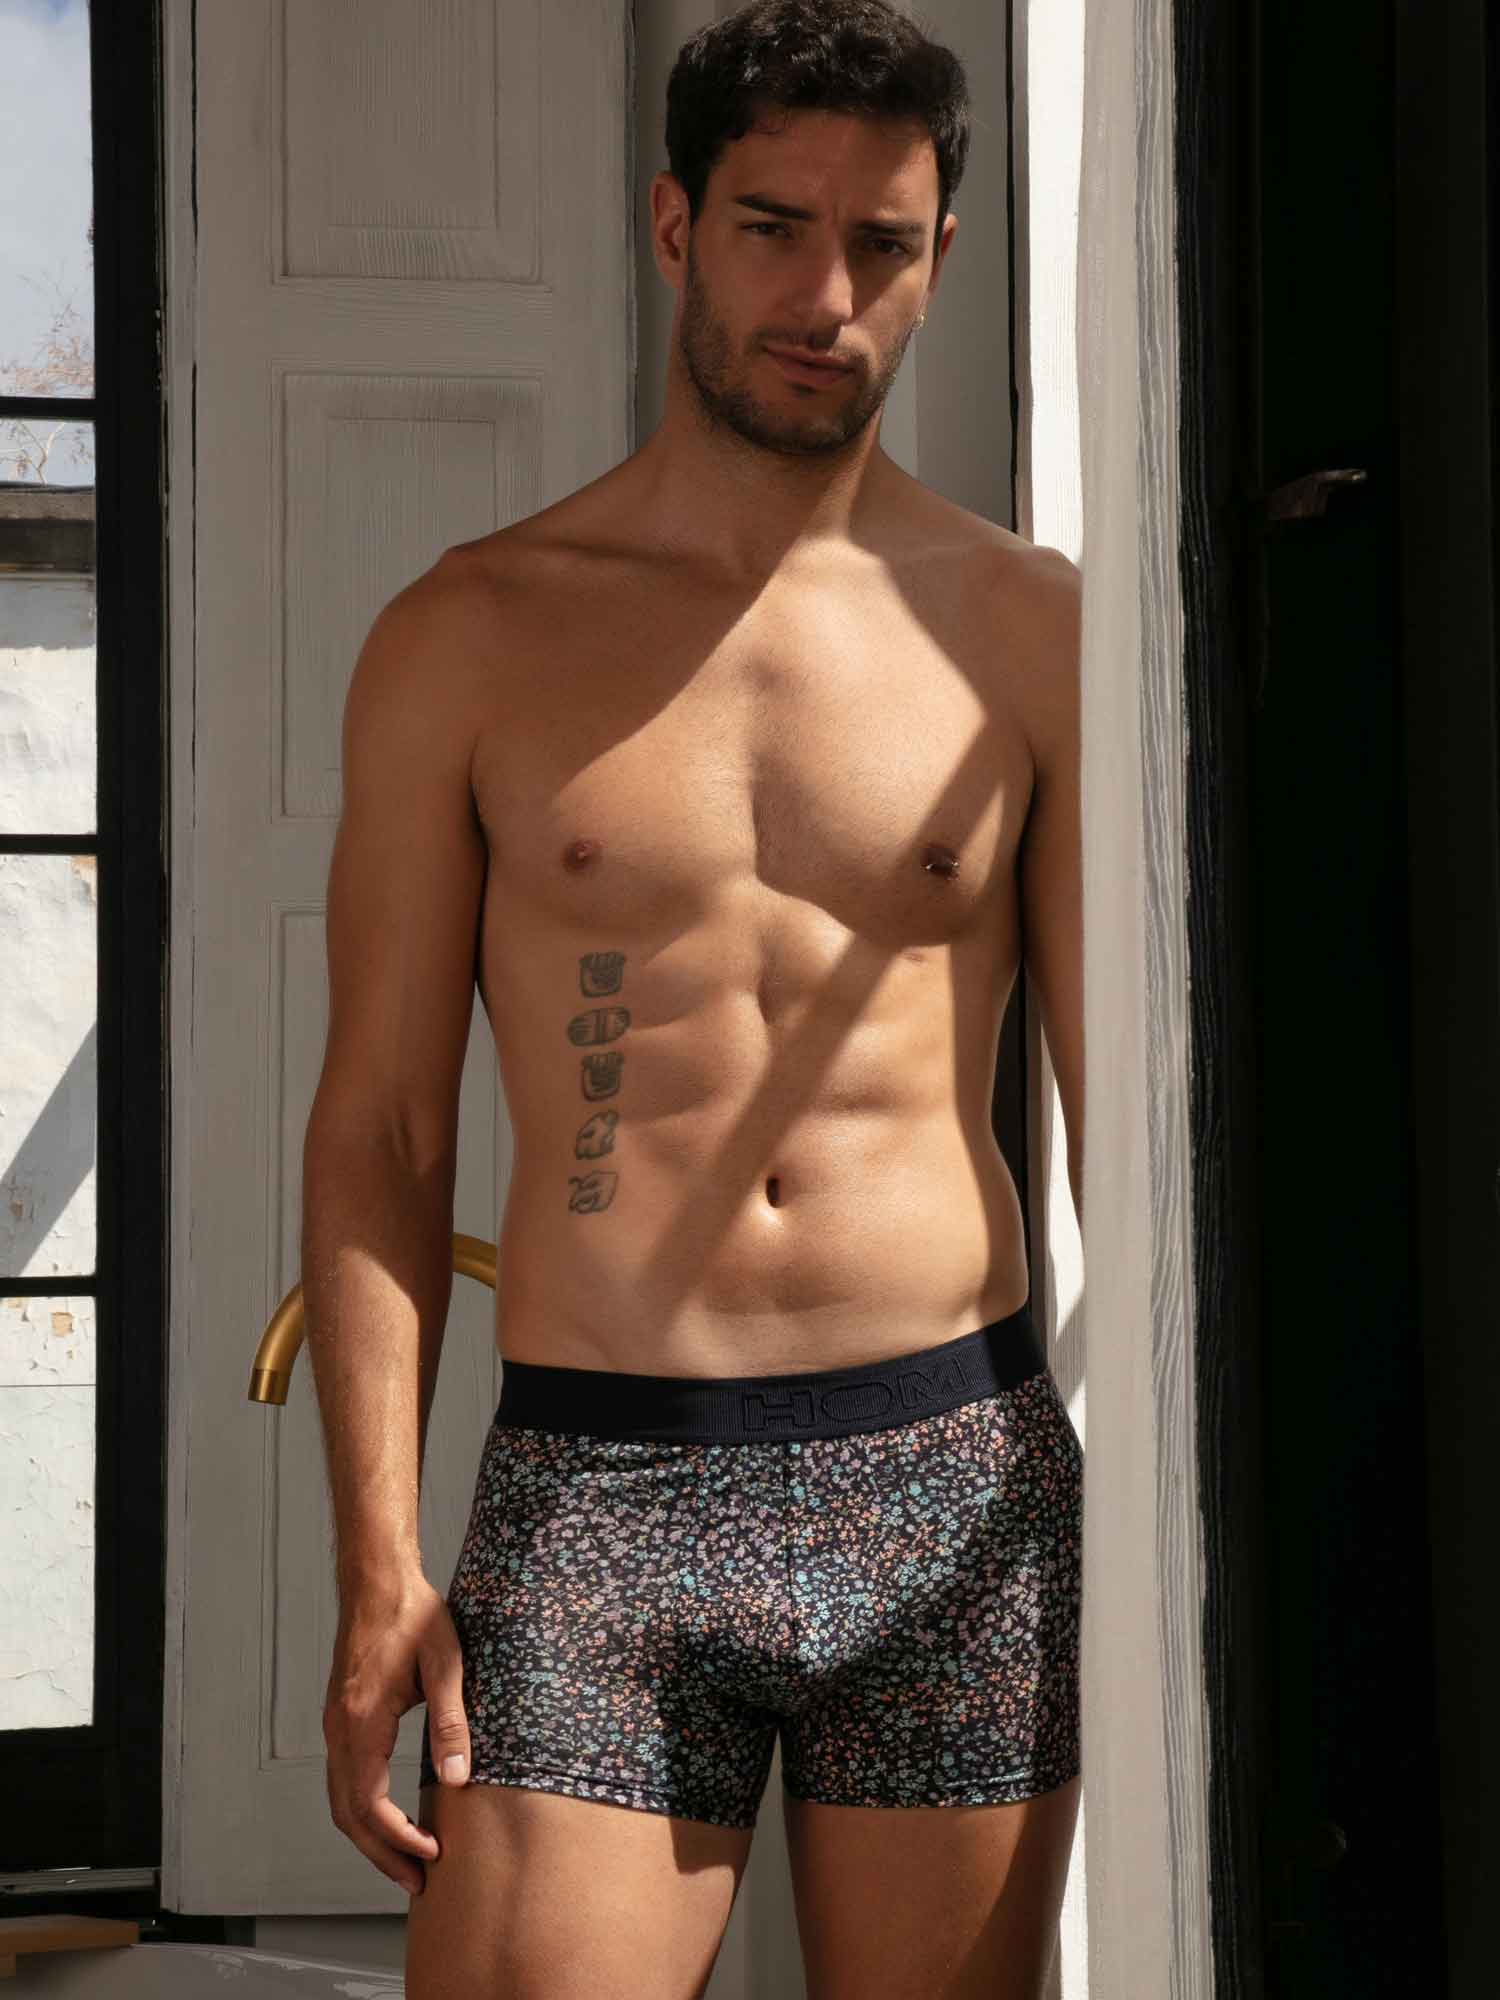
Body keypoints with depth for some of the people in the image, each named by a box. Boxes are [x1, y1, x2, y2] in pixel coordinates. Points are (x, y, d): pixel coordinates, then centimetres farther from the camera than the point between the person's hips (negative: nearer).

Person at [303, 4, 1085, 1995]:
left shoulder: (1030, 631, 7)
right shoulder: (469, 640, 6)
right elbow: (377, 1138, 5)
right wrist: (379, 1563, -4)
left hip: (961, 1477, 1)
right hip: (593, 1497, -1)